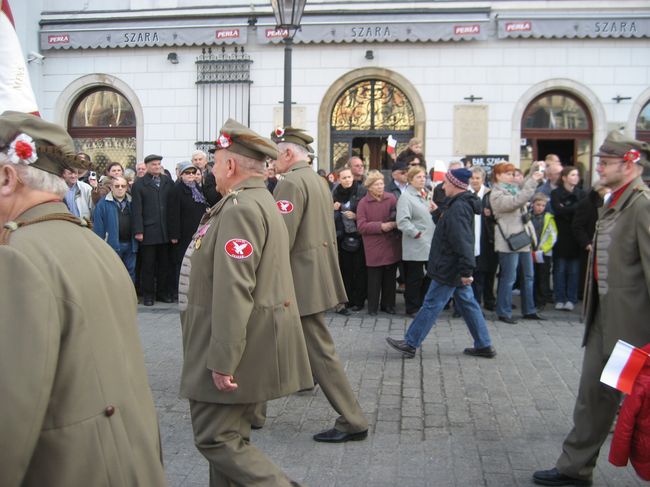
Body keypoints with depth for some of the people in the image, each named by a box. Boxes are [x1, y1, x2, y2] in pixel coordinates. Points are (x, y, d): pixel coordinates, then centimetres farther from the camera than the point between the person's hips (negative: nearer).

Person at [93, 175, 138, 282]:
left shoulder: (132, 202, 8)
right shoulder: (103, 203, -3)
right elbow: (98, 226, -6)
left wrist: (136, 243, 4)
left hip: (130, 244, 3)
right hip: (113, 244, -3)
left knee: (131, 272, 11)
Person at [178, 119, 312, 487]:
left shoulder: (241, 208, -18)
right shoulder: (258, 201, 16)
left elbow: (234, 291, -26)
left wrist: (221, 361, -24)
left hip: (236, 348, -10)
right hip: (250, 343, 10)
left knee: (216, 439, -4)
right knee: (230, 437, 17)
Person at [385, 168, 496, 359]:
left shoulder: (458, 208, -21)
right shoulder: (464, 204, 11)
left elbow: (463, 242, -28)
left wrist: (466, 270, -29)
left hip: (449, 270, -10)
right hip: (457, 269, 10)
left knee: (431, 305, -2)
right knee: (468, 304, 13)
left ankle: (410, 344, 6)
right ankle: (484, 345, 18)